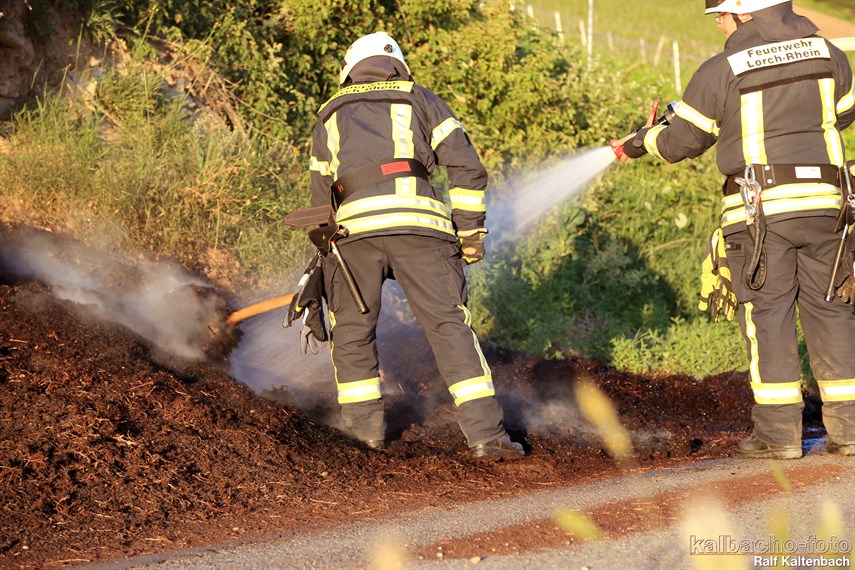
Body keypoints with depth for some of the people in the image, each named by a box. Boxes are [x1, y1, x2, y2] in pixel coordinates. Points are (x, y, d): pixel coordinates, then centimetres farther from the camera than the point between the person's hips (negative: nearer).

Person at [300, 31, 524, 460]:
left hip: (354, 227, 1)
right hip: (419, 222, -1)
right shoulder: (421, 100, 23)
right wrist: (471, 232, 14)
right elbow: (467, 168, 10)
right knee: (450, 326, 0)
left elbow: (322, 197, 31)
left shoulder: (329, 118, 29)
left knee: (352, 332, 18)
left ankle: (364, 425, 16)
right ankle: (484, 433, -6)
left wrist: (327, 267, 39)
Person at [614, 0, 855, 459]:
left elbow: (680, 141, 5)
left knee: (768, 314, 1)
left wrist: (639, 143, 25)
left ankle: (778, 433, 0)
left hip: (761, 209, -4)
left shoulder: (721, 71, -4)